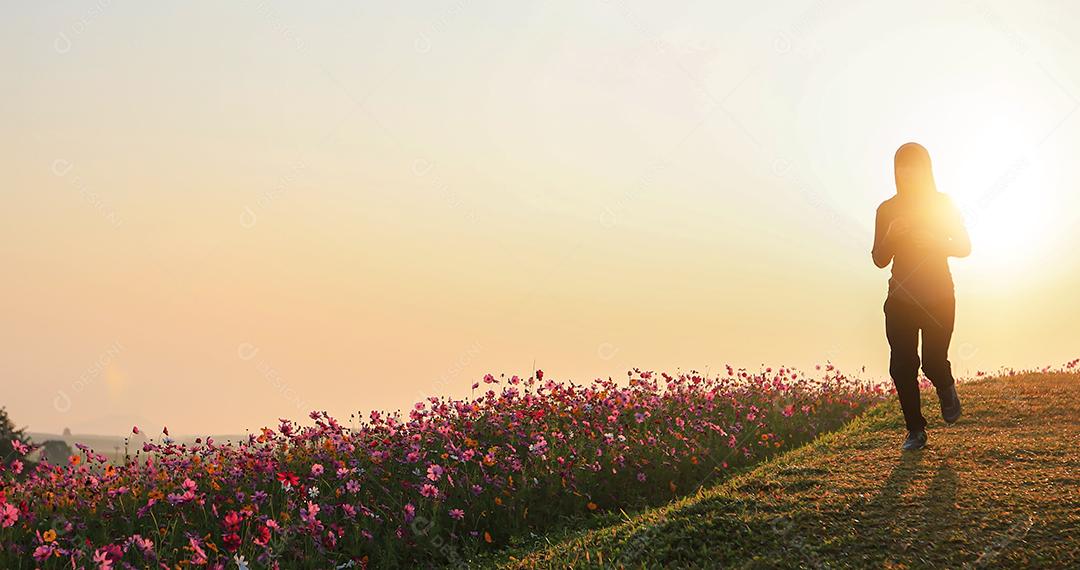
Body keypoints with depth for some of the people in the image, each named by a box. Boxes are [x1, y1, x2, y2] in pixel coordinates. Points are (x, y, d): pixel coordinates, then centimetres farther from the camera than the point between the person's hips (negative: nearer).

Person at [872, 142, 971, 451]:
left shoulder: (944, 204, 1)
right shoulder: (888, 210, 4)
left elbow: (964, 248, 2)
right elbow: (880, 259, 4)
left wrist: (934, 241, -17)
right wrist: (891, 235, -16)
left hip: (938, 298, -2)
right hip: (901, 297, 2)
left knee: (933, 362, -9)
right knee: (901, 366, -4)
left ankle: (947, 390, 28)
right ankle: (915, 431, 9)